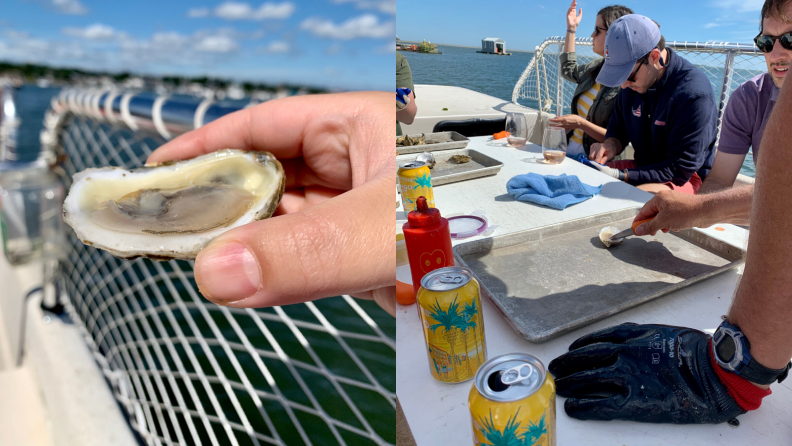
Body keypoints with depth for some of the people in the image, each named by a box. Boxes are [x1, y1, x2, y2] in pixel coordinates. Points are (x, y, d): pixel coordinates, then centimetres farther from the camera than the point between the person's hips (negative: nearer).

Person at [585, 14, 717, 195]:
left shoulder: (693, 94, -22)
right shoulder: (633, 81, -1)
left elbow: (680, 170, -22)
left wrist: (620, 175, -28)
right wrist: (610, 146, -9)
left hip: (687, 179, -7)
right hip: (642, 165, 8)